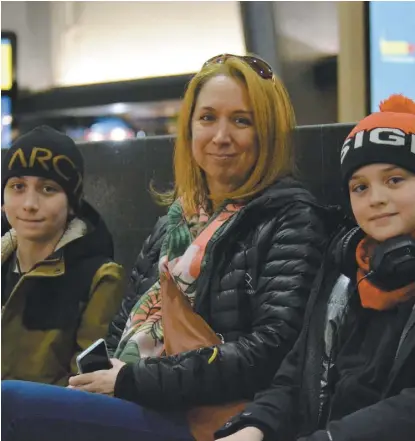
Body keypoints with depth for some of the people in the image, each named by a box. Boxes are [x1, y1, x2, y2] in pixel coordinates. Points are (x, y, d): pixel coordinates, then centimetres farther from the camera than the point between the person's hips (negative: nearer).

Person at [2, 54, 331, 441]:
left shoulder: (291, 218, -1)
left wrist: (132, 381, -12)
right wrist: (92, 376, 0)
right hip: (127, 401, 7)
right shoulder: (178, 215, 20)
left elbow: (272, 352, -13)